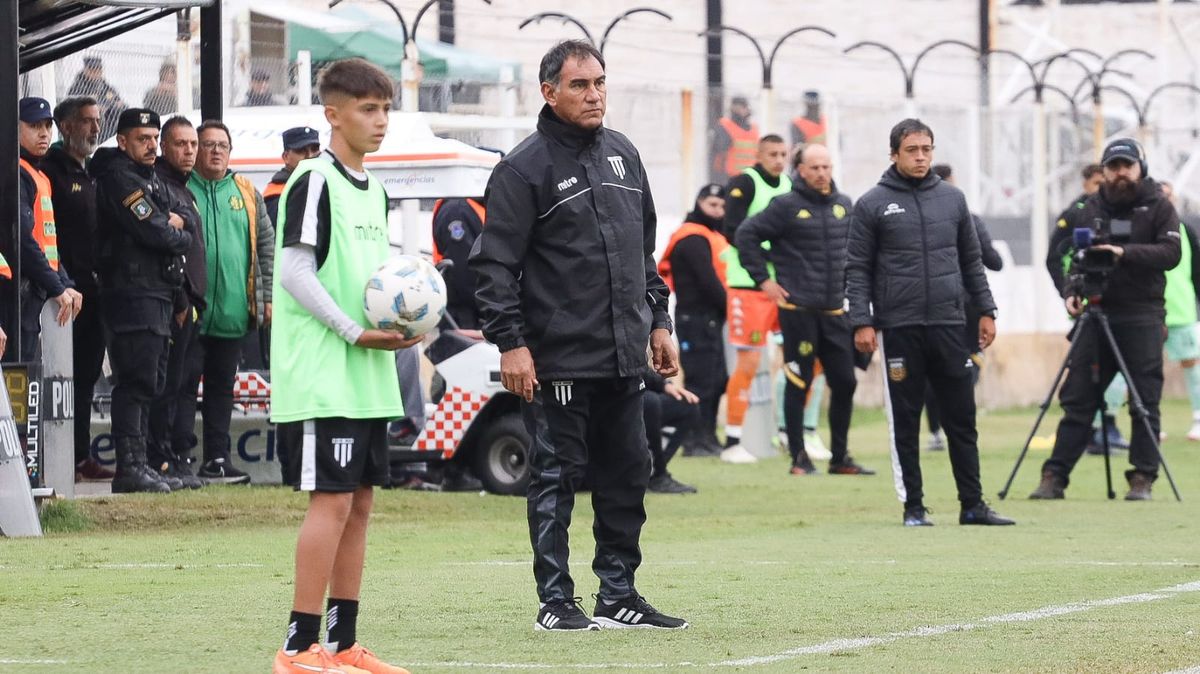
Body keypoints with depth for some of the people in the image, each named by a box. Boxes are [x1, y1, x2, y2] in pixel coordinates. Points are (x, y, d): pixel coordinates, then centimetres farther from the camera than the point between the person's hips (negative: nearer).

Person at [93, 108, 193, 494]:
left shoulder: (152, 180, 22)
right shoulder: (119, 179, -11)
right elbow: (155, 234, -17)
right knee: (136, 380, -13)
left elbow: (182, 216, 16)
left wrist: (171, 222, -6)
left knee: (151, 381, 13)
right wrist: (179, 236, 2)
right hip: (131, 291, -10)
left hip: (157, 293, 10)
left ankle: (137, 462, 18)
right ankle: (129, 467, -16)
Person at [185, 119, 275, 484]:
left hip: (234, 313, 4)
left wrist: (269, 297, 6)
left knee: (222, 386, 10)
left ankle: (217, 458, 15)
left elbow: (266, 246, 13)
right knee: (184, 383, -4)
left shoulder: (247, 193, 12)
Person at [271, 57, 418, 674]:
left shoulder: (372, 190, 17)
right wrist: (356, 332, -17)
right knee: (332, 501, -12)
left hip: (369, 377, 9)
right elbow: (294, 272, -15)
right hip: (321, 375, -9)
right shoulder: (315, 181, -10)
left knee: (359, 502, 9)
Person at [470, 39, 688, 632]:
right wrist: (511, 343, -17)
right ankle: (555, 602, 3)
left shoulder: (622, 155, 13)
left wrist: (658, 321, 17)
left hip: (623, 358, 7)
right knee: (555, 479, -2)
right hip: (557, 359, -7)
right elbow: (495, 264, -12)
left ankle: (619, 596, 18)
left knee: (627, 477, 10)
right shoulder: (525, 168, -9)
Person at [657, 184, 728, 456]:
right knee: (700, 381, -10)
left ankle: (708, 437, 16)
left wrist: (728, 308, 5)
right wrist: (730, 308, -10)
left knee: (716, 381, 12)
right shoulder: (693, 239, -12)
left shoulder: (712, 236, 21)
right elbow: (708, 281, -17)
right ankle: (695, 441, -10)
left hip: (711, 319, 10)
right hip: (696, 318, -10)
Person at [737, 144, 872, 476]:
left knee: (844, 382, 5)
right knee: (798, 383, -1)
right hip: (798, 309, -5)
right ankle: (799, 458, 5)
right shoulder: (787, 206, -6)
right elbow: (746, 234, -4)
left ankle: (840, 457, 14)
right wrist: (763, 279, -5)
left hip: (834, 311, 5)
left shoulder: (844, 206, 10)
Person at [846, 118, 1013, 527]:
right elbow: (858, 269, -1)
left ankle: (972, 505, 8)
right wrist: (861, 321, -9)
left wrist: (985, 310, 10)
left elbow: (971, 260, 16)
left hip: (948, 325, 3)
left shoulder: (952, 199, 11)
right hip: (899, 328, -3)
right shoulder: (873, 205, 1)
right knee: (905, 424, 3)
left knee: (962, 419, 4)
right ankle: (913, 506, 8)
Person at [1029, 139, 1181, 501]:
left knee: (1145, 401, -3)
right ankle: (1055, 477, 1)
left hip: (1143, 316, -2)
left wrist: (1125, 252, -21)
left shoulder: (1159, 208, 4)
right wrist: (1070, 292, -3)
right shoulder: (1089, 210, 12)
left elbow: (1171, 252, -9)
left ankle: (1143, 478, 3)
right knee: (1077, 400, 1)